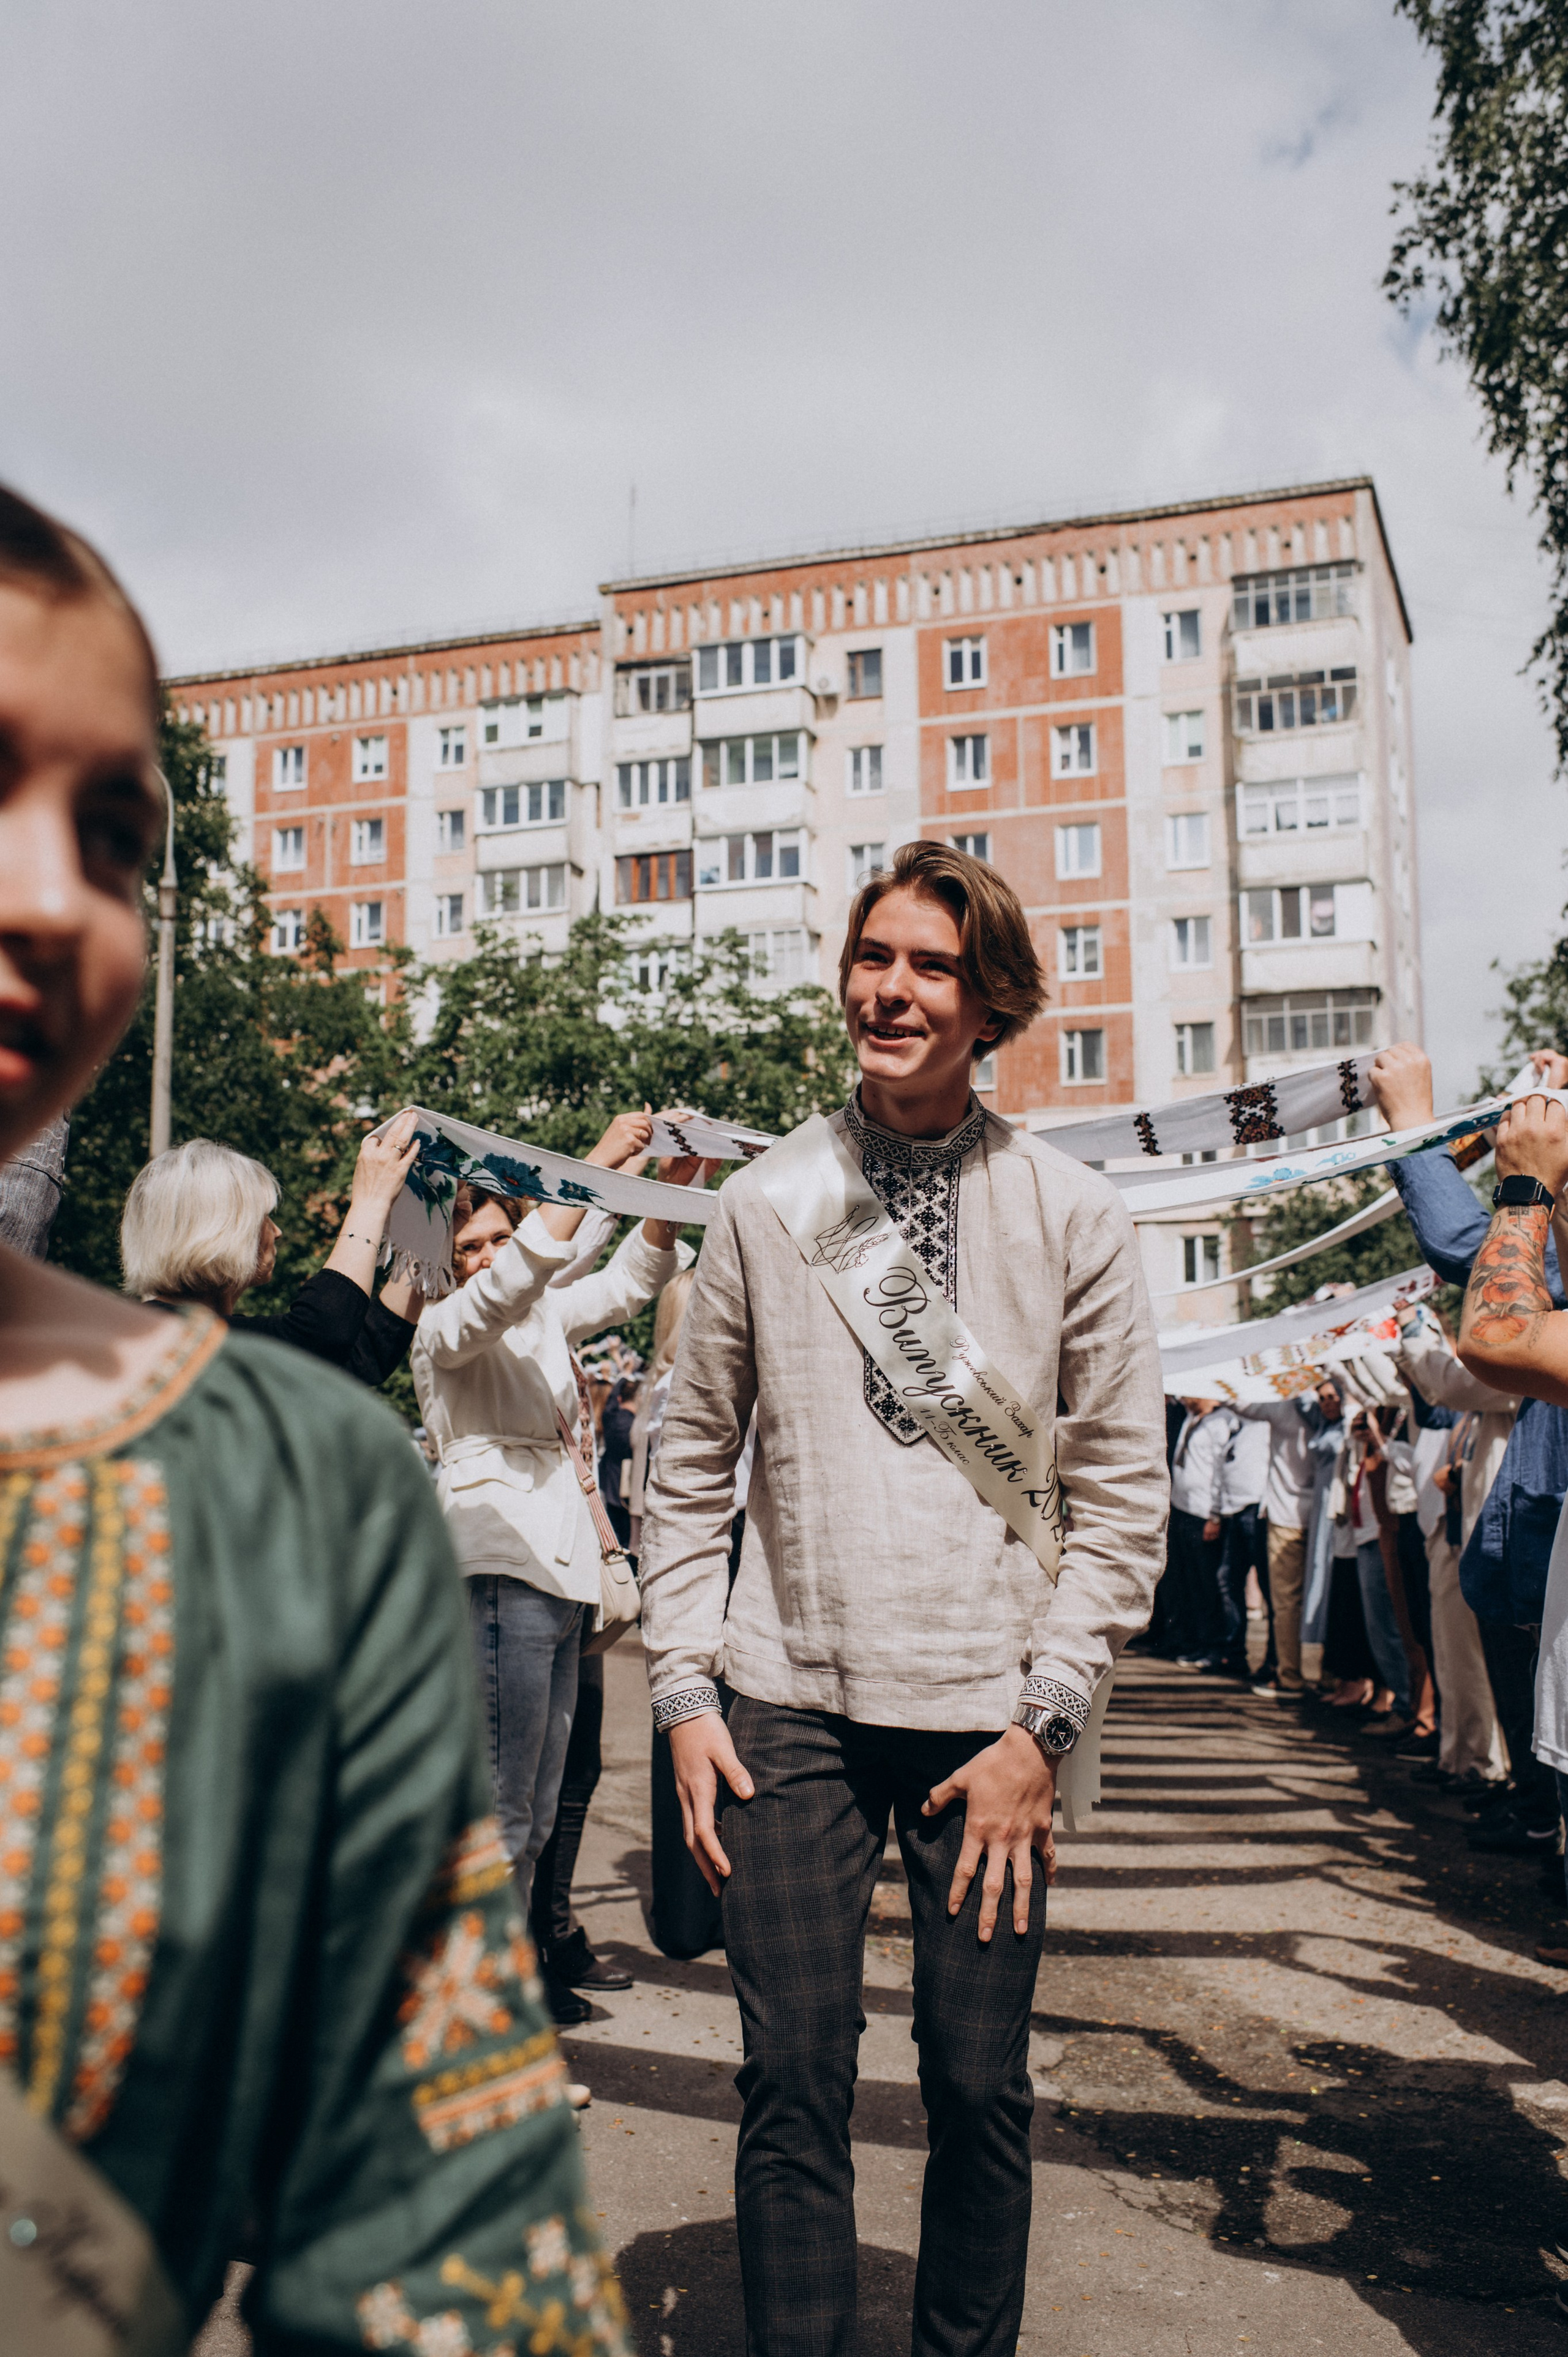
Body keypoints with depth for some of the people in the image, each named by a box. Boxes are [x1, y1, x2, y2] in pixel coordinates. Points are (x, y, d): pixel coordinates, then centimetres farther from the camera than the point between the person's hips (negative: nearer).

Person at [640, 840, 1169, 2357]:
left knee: (981, 2091, 9)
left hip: (984, 1711, 0)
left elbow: (1122, 1489, 1)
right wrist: (682, 1691, 1)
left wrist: (1043, 1722, -5)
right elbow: (691, 1463, 8)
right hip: (789, 1705, 1)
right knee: (792, 2087, 3)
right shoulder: (767, 1202, 3)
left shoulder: (1072, 1215, 0)